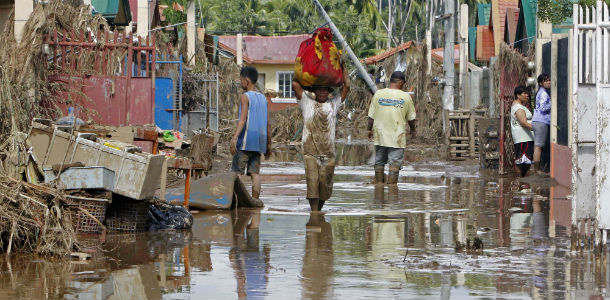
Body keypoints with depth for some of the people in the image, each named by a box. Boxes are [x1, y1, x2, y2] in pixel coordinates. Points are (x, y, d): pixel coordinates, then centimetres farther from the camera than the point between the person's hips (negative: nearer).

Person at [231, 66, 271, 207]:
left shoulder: (245, 97, -6)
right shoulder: (263, 98, 16)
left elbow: (243, 119, -19)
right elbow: (267, 124, 18)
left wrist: (235, 137, -27)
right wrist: (268, 145, 23)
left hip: (246, 139, -7)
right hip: (259, 142, 7)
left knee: (237, 171, -3)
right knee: (255, 172, 4)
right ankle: (255, 199, -5)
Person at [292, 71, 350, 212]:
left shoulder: (333, 104, 14)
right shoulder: (307, 102, 10)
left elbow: (346, 86, 11)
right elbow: (295, 84, 4)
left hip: (328, 153, 2)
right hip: (310, 152, -2)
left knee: (325, 184, 0)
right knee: (312, 182, -11)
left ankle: (319, 209, 18)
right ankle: (314, 212, -11)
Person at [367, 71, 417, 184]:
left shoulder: (378, 94, 0)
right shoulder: (405, 96, -4)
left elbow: (371, 115, 4)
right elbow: (411, 117, 5)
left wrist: (369, 129, 17)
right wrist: (413, 130, 22)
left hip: (380, 134, 3)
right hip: (397, 135, -3)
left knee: (379, 161, 14)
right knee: (395, 162, 0)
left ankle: (378, 183, 19)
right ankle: (391, 184, -4)